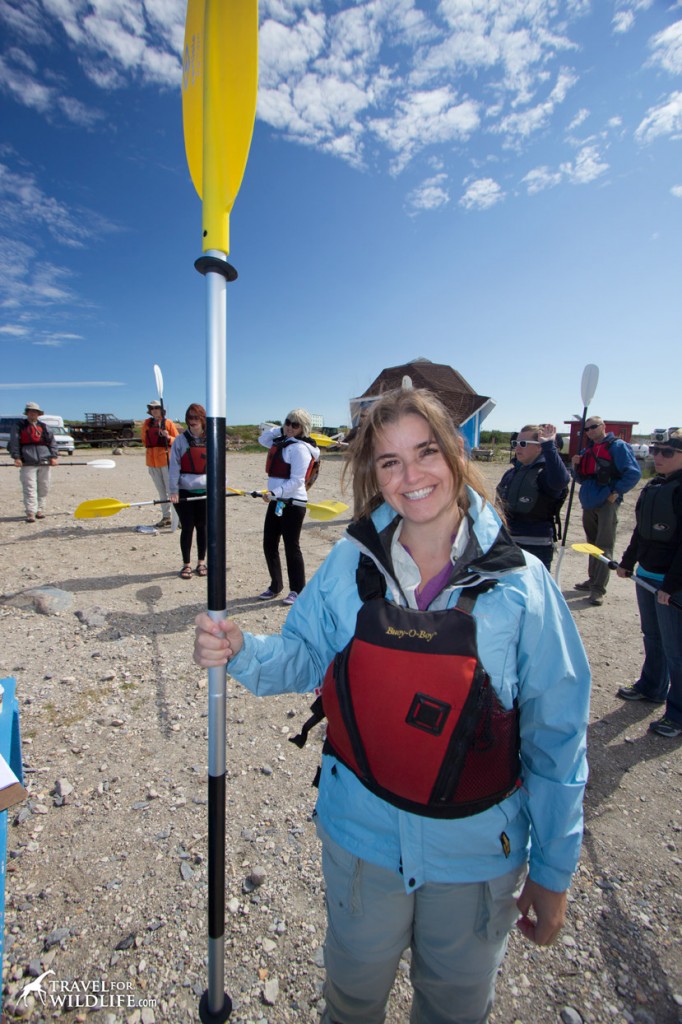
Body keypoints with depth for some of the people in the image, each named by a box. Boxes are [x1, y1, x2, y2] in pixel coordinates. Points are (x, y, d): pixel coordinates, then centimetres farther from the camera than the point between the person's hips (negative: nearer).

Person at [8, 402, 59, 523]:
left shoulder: (43, 427, 16)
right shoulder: (19, 426, 8)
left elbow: (52, 441, 11)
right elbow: (14, 442, 1)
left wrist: (54, 456, -2)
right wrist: (16, 457, -10)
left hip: (44, 462, 3)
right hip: (27, 463, -3)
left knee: (43, 488, 7)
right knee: (29, 488, -8)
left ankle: (40, 510, 18)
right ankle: (30, 513, -8)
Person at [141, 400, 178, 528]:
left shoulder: (168, 423, -1)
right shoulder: (146, 424, 10)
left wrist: (168, 437, -19)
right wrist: (149, 450, 15)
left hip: (166, 460, -4)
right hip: (152, 461, 5)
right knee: (161, 490, 10)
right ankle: (166, 516, 17)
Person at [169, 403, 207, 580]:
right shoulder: (181, 440, -1)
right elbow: (174, 466, -3)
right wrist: (173, 490, -10)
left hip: (205, 491, 1)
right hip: (184, 492, -1)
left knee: (202, 527, 9)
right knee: (187, 528, 5)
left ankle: (201, 562, 23)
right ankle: (186, 564, 18)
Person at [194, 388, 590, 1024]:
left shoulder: (519, 581, -17)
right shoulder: (350, 563, -13)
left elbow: (556, 734, -9)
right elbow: (304, 656, -3)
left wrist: (552, 871, -2)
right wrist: (241, 653, -23)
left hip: (477, 850, -1)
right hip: (362, 833, 2)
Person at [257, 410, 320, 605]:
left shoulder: (300, 448, -12)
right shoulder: (282, 442, 14)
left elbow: (297, 481, -19)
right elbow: (263, 440, 32)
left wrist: (275, 492, -27)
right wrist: (280, 429, 16)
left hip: (293, 503, -9)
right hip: (276, 501, 9)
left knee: (291, 547, -3)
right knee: (269, 545, 11)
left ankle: (297, 590, 11)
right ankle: (275, 585, 27)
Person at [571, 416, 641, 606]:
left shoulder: (617, 446, -6)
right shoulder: (586, 450, 15)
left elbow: (634, 473, -12)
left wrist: (616, 492, -14)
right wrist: (576, 466, 2)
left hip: (607, 503, -7)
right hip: (589, 503, 7)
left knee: (604, 546, -6)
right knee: (592, 543, 16)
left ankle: (599, 588, -4)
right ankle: (593, 580, 27)